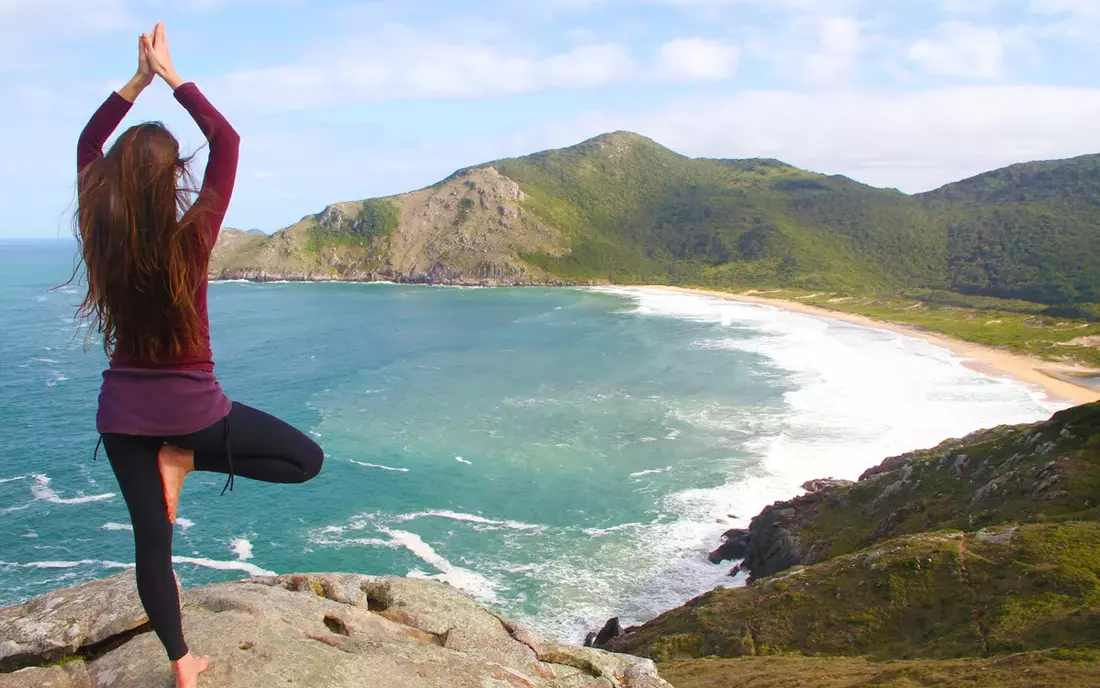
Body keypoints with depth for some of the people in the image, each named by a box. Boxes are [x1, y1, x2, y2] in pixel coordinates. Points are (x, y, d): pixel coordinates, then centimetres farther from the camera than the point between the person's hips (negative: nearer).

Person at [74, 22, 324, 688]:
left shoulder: (102, 236, -8)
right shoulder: (191, 238, -18)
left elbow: (88, 146, 8)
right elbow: (227, 140, -10)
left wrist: (138, 79, 6)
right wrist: (170, 74, -3)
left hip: (123, 409, 5)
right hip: (190, 405, -4)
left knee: (151, 538, 13)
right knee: (306, 458, 9)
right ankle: (184, 461, -1)